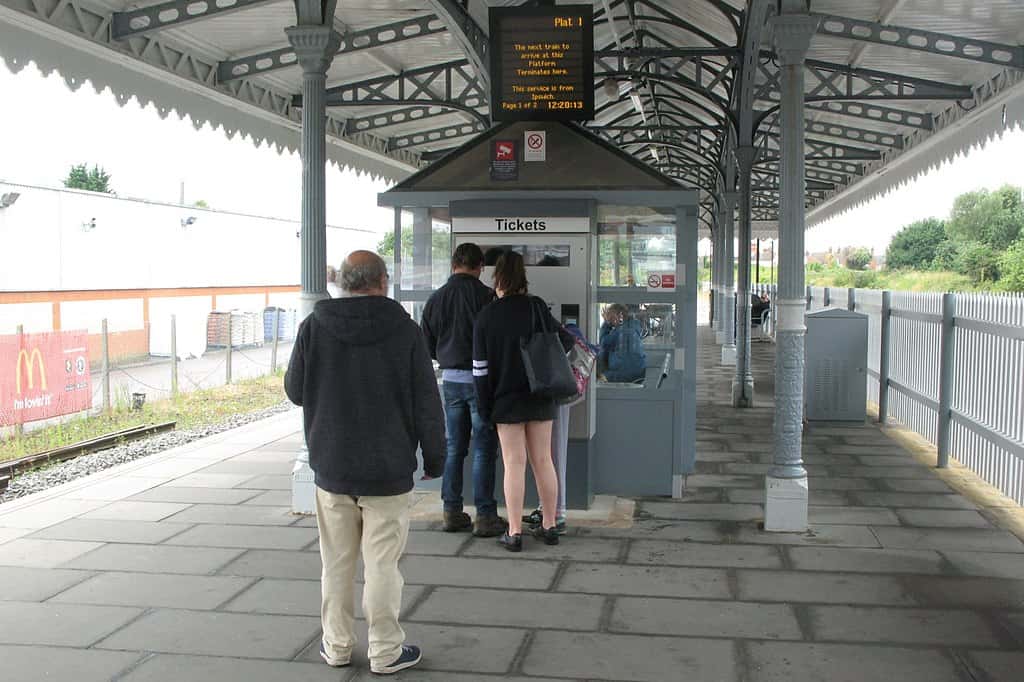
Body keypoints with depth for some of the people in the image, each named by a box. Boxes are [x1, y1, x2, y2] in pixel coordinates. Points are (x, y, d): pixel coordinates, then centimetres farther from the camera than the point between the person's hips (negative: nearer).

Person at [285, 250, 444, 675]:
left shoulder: (314, 327, -6)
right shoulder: (403, 329, -10)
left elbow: (295, 390, 5)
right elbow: (426, 403, -7)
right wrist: (434, 458, 4)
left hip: (332, 467, 2)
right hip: (388, 469, -2)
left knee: (337, 562, 14)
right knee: (382, 564, 5)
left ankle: (337, 645, 25)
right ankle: (386, 651, 14)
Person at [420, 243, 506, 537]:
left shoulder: (435, 299, 4)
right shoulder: (486, 297, -12)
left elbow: (428, 346, 9)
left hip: (450, 380, 5)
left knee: (454, 447, 14)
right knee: (484, 449, 2)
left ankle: (452, 512, 19)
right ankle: (485, 515, 4)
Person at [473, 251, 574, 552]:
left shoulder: (486, 317, -8)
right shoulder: (536, 307, -4)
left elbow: (481, 367, -8)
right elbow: (564, 340, -2)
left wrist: (485, 407, 0)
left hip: (507, 400, -2)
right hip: (540, 397, 2)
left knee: (514, 464, 3)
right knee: (542, 461, 11)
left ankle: (514, 532, 4)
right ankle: (549, 526, 20)